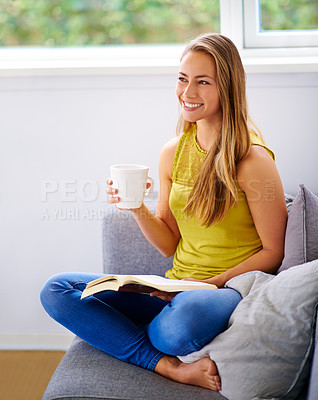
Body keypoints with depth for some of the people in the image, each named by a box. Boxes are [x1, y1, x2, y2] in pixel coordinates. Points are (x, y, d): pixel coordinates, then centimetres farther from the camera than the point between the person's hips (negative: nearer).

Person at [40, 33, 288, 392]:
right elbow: (169, 245, 11)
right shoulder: (173, 153, 7)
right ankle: (171, 367, -18)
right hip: (175, 290, 6)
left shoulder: (252, 159, -12)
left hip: (231, 291, -6)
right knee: (56, 290, -8)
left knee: (180, 323, -42)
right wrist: (137, 209, -7)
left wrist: (211, 283, -15)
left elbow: (273, 252, -7)